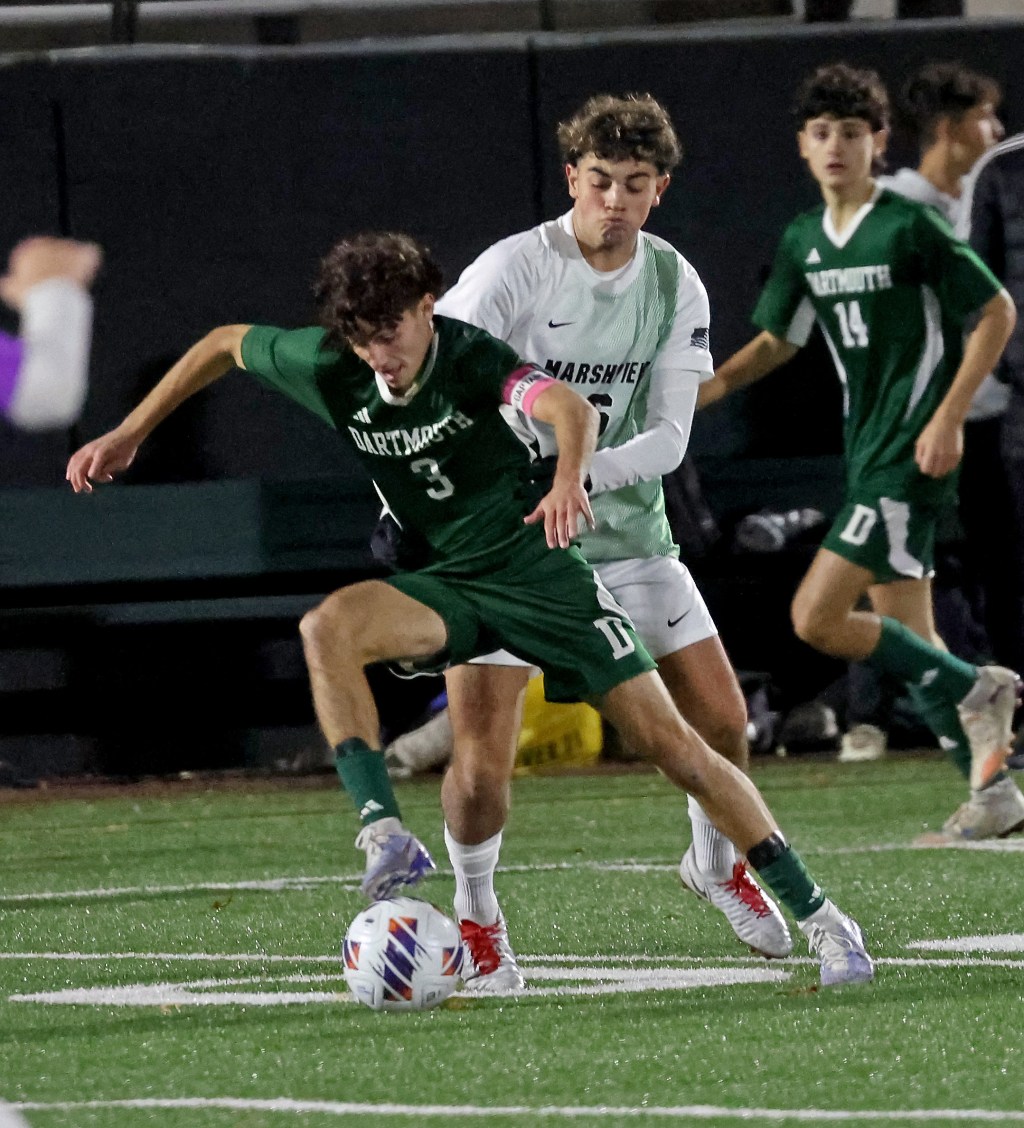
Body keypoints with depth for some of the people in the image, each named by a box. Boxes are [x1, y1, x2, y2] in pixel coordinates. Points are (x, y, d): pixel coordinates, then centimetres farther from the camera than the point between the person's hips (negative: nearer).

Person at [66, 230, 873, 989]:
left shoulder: (472, 359, -21)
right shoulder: (330, 370, -8)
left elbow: (570, 408, -41)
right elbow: (225, 345, 11)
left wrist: (569, 478, -63)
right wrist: (129, 433, 11)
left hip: (536, 565, -3)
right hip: (446, 586, 4)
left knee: (671, 744, -9)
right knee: (328, 627, -29)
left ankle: (817, 916, 1)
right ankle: (384, 833, -34)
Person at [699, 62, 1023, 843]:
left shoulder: (910, 227, -12)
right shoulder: (804, 242, 10)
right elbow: (777, 340, 22)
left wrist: (949, 418, -14)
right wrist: (713, 384, 5)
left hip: (913, 456, -8)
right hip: (868, 457, 8)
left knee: (818, 617, -15)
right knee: (904, 639, 9)